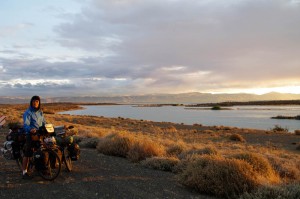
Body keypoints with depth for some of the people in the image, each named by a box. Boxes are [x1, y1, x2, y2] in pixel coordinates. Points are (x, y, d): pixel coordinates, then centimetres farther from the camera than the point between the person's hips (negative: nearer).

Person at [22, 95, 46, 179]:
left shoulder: (40, 112, 15)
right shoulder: (28, 112, -8)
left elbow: (44, 122, 19)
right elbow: (26, 124, -21)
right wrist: (30, 129, -40)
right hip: (30, 135, -6)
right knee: (27, 154, -5)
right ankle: (24, 172, 2)